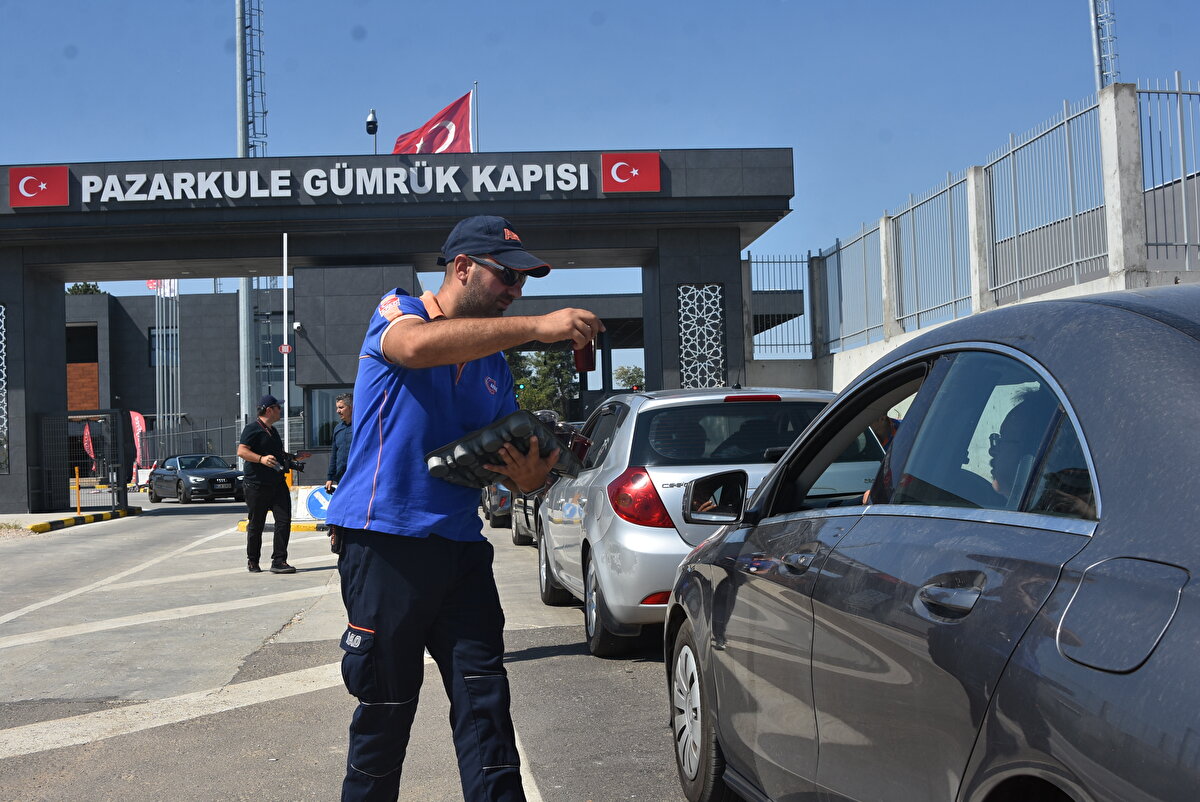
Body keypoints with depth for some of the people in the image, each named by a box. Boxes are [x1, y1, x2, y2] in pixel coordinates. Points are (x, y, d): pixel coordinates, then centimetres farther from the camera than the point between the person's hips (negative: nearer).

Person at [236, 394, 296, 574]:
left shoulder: (272, 430, 20)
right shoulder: (253, 428, -8)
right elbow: (241, 451, -18)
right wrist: (261, 459, -30)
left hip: (277, 483, 7)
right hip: (256, 485, -7)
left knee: (284, 520, -6)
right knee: (255, 525, 3)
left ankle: (279, 561, -4)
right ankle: (252, 562, 18)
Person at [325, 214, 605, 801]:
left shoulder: (494, 364, 18)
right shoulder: (397, 312, -1)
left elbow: (514, 458, 16)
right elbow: (417, 345, -27)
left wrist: (529, 476, -10)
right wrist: (535, 327, -33)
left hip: (461, 547, 6)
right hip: (385, 542, -6)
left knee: (485, 703, -1)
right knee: (385, 710, 1)